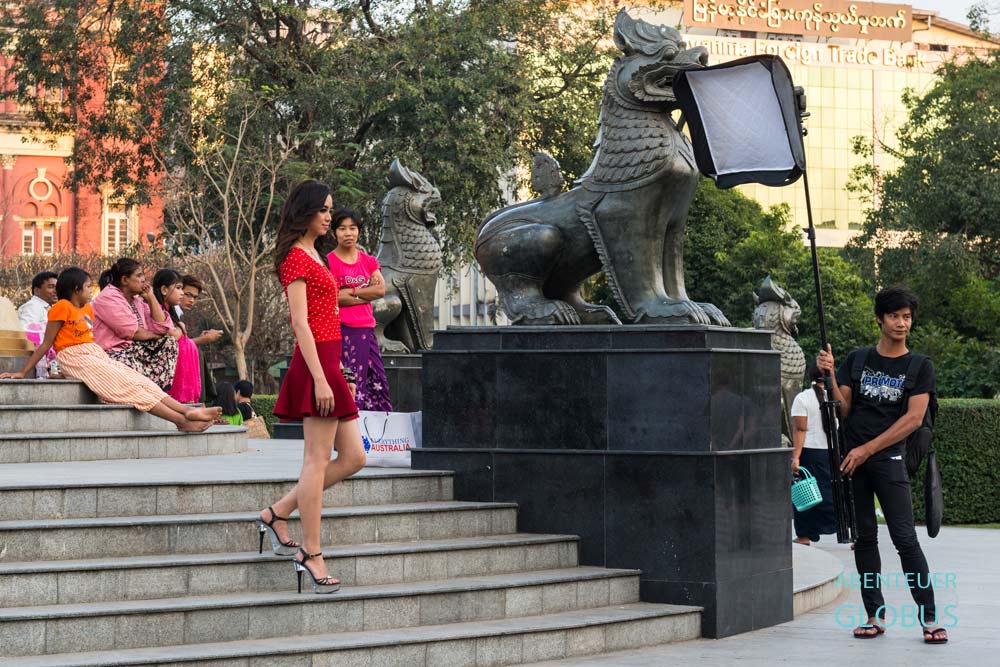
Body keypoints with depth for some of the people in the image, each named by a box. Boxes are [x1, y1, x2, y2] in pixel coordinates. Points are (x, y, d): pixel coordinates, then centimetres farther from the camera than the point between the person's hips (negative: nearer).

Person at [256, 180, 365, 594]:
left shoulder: (313, 256, 20)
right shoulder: (297, 258, -10)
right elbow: (300, 323, -16)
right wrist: (320, 378, -22)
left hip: (327, 365, 10)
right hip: (315, 363, -10)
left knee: (353, 457, 9)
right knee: (317, 460, -7)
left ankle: (277, 514, 15)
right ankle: (311, 554, -4)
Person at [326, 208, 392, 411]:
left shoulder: (368, 261, 15)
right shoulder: (329, 262, -2)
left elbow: (381, 289, 0)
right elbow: (332, 297, -13)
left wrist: (350, 291, -7)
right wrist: (366, 293, -7)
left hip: (366, 331, 6)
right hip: (343, 331, -6)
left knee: (376, 383, 3)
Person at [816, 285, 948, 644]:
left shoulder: (920, 367, 3)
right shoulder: (857, 359, 11)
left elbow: (913, 418, -7)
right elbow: (843, 409, 7)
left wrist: (867, 449, -12)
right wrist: (829, 375, -11)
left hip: (888, 458, -3)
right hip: (851, 460, 3)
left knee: (905, 539, -10)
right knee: (865, 538, 6)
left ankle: (929, 617, -7)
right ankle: (876, 616, 11)